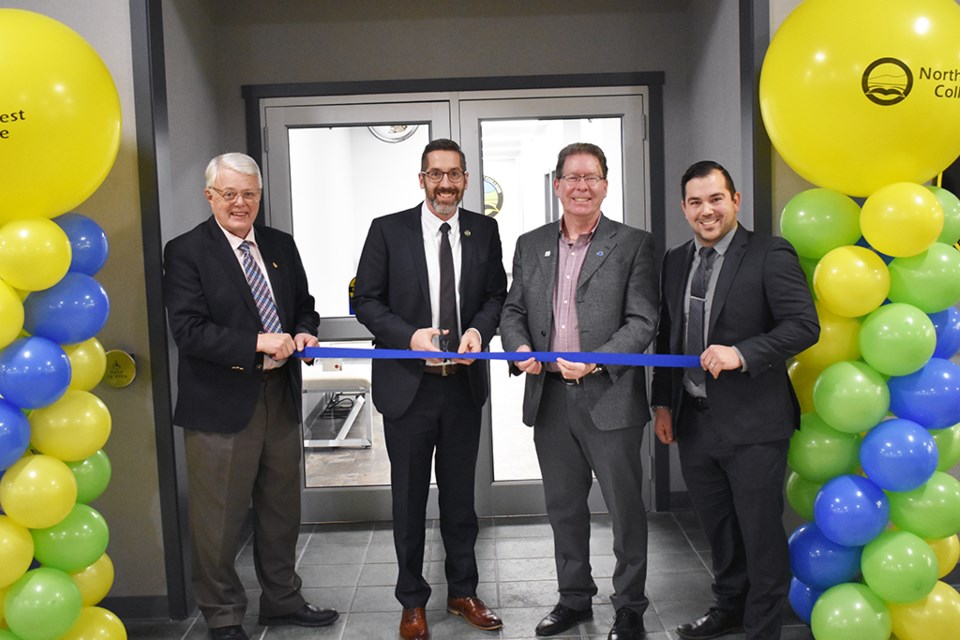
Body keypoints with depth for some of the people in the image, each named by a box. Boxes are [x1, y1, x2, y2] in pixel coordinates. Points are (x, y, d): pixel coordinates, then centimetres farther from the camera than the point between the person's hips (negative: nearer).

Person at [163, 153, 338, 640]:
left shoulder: (280, 245, 9)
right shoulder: (186, 251, -8)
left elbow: (304, 305, 18)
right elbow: (188, 330, -17)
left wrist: (305, 333, -5)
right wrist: (258, 343, -24)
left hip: (281, 397, 6)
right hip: (221, 403, -6)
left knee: (281, 509, 19)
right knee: (220, 519, 5)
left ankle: (281, 599, 38)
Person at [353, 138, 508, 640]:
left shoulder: (484, 231, 3)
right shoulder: (388, 230, -5)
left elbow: (496, 294, 9)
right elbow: (366, 301, -4)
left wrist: (479, 329, -11)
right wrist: (411, 337, -18)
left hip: (464, 383, 2)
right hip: (408, 384, -2)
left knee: (460, 495, 15)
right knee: (409, 499, 11)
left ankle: (463, 592, 32)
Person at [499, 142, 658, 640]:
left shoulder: (633, 244, -1)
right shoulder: (530, 245, 11)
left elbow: (642, 321, -7)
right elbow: (513, 310, 14)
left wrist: (596, 361, -20)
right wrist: (519, 347, -7)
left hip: (609, 398, -4)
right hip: (550, 398, 4)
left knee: (625, 508, 7)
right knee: (563, 507, 16)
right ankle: (574, 599, 34)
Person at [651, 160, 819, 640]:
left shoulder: (770, 255, -9)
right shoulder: (675, 261, 10)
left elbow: (804, 325, -16)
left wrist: (742, 353, -27)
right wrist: (663, 402, 12)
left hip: (752, 422, -6)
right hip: (693, 418, 6)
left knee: (760, 531, 6)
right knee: (717, 527, 21)